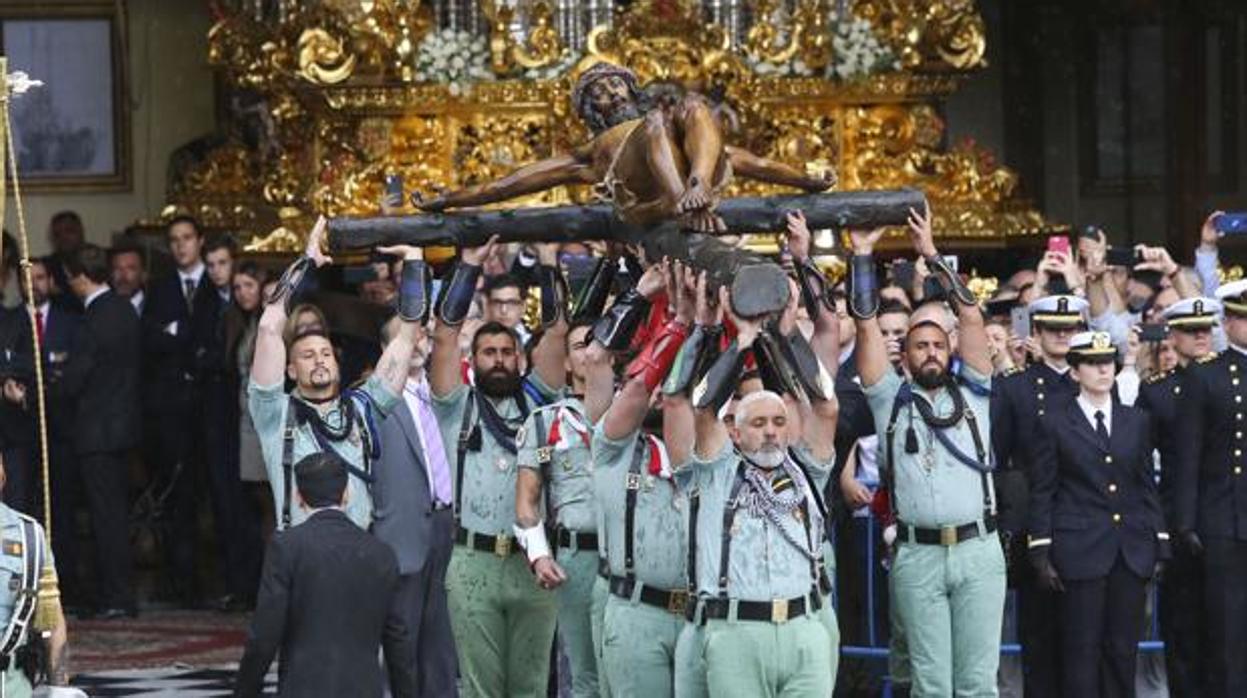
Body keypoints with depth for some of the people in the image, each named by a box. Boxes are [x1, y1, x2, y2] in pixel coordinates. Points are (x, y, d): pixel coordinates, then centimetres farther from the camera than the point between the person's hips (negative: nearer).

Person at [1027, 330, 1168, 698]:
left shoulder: (1136, 421, 13)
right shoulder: (1055, 423, 2)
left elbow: (1147, 487, 14)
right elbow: (1041, 493, 0)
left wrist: (1160, 544, 8)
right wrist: (1041, 552, -6)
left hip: (1132, 553, 4)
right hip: (1079, 552, -3)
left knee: (1123, 650, 5)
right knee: (1081, 652, -3)